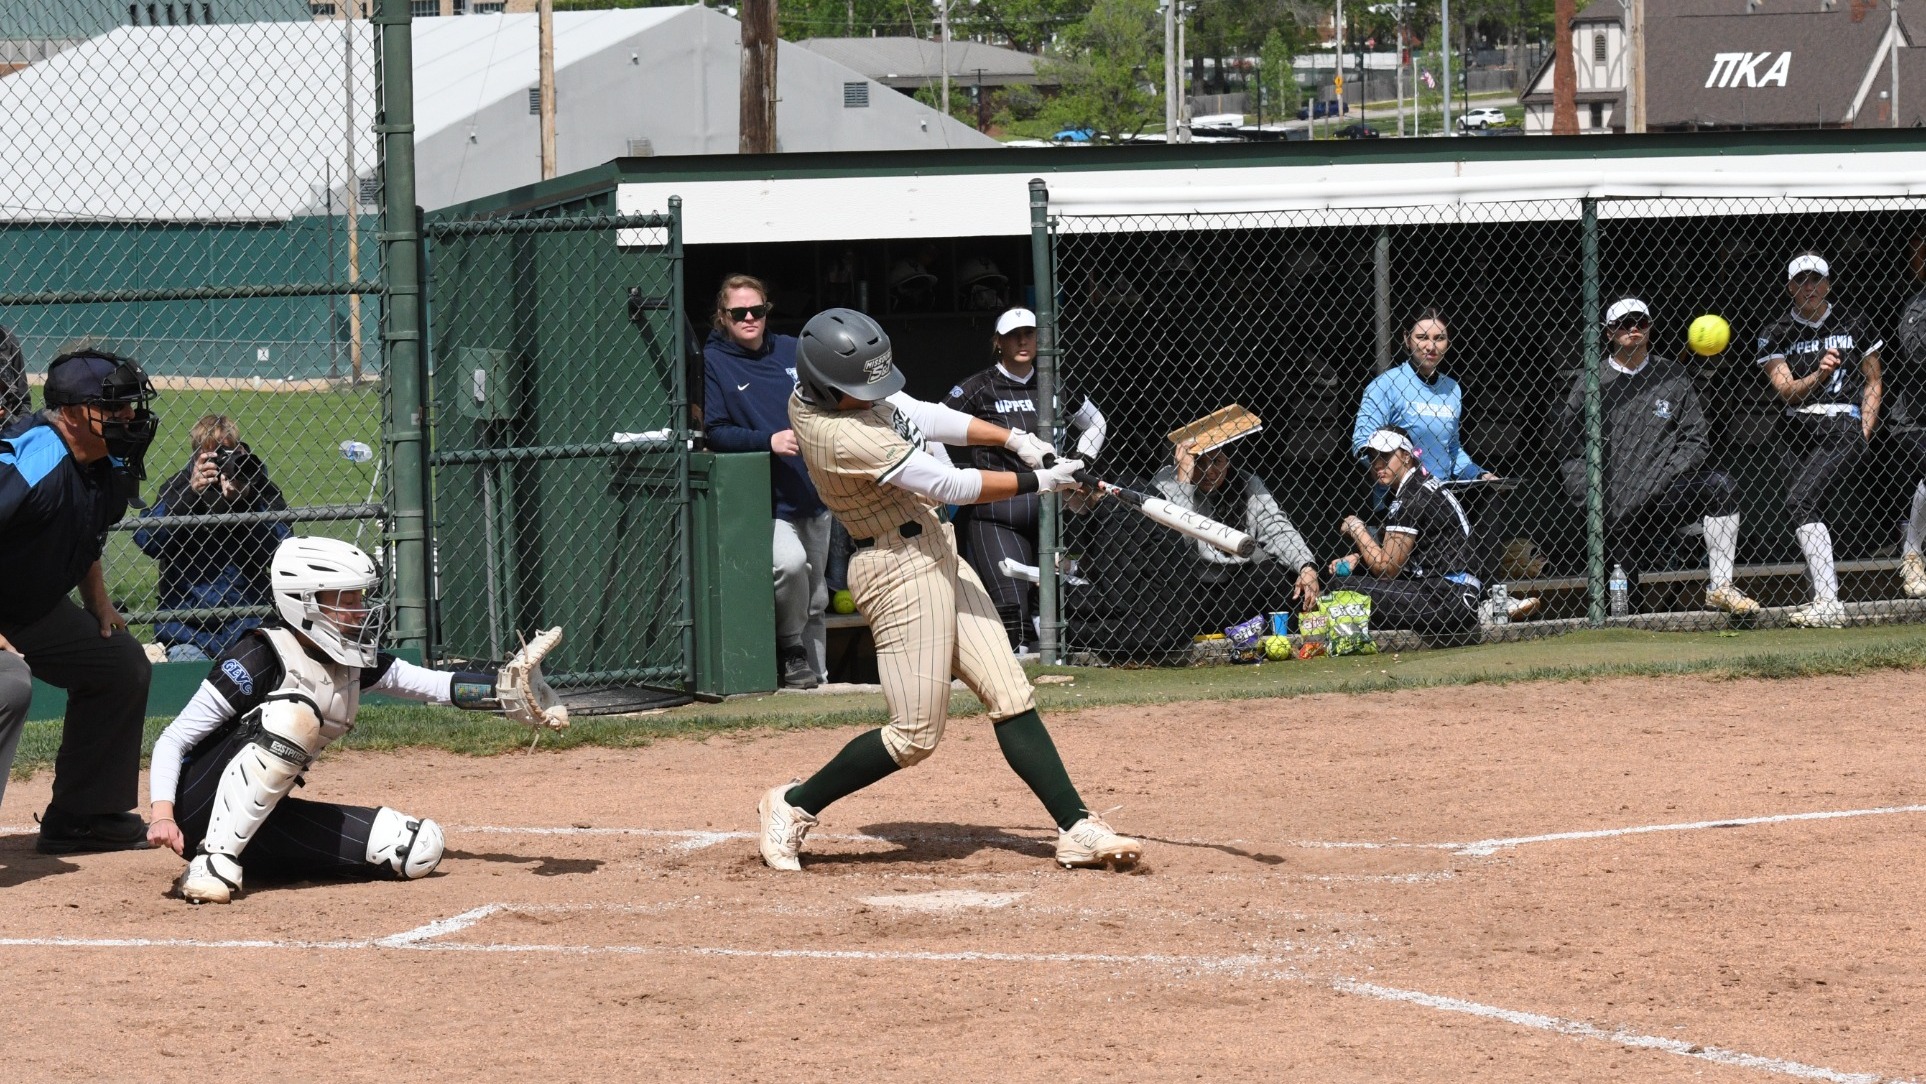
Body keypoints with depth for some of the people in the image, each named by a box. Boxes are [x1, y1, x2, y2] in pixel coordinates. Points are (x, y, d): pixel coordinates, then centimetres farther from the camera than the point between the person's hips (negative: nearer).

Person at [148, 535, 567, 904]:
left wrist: (504, 694, -5)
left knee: (419, 847, -13)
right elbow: (174, 738, -18)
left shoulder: (356, 663, 4)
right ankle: (215, 862, -32)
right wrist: (163, 814, -32)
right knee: (294, 712, -34)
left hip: (262, 817, 6)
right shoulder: (262, 656, -18)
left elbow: (431, 685, 11)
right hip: (201, 812, -6)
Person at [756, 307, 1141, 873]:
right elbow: (950, 486, -22)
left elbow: (925, 418, 13)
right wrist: (1038, 481, -13)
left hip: (935, 554, 10)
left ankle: (1077, 829, 2)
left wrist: (1016, 440, 5)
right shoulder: (840, 436, -26)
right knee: (915, 735, -5)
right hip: (901, 567, -10)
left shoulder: (817, 390, 3)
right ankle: (794, 806, 11)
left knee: (1010, 696, 4)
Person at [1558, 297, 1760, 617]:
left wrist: (1663, 480, -11)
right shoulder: (1589, 385, 5)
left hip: (1665, 496, 1)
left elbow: (1695, 441, 5)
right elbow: (1571, 452, 6)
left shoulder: (1672, 377, 9)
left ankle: (1720, 587, -25)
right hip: (1615, 513, -1)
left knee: (1720, 488, -27)